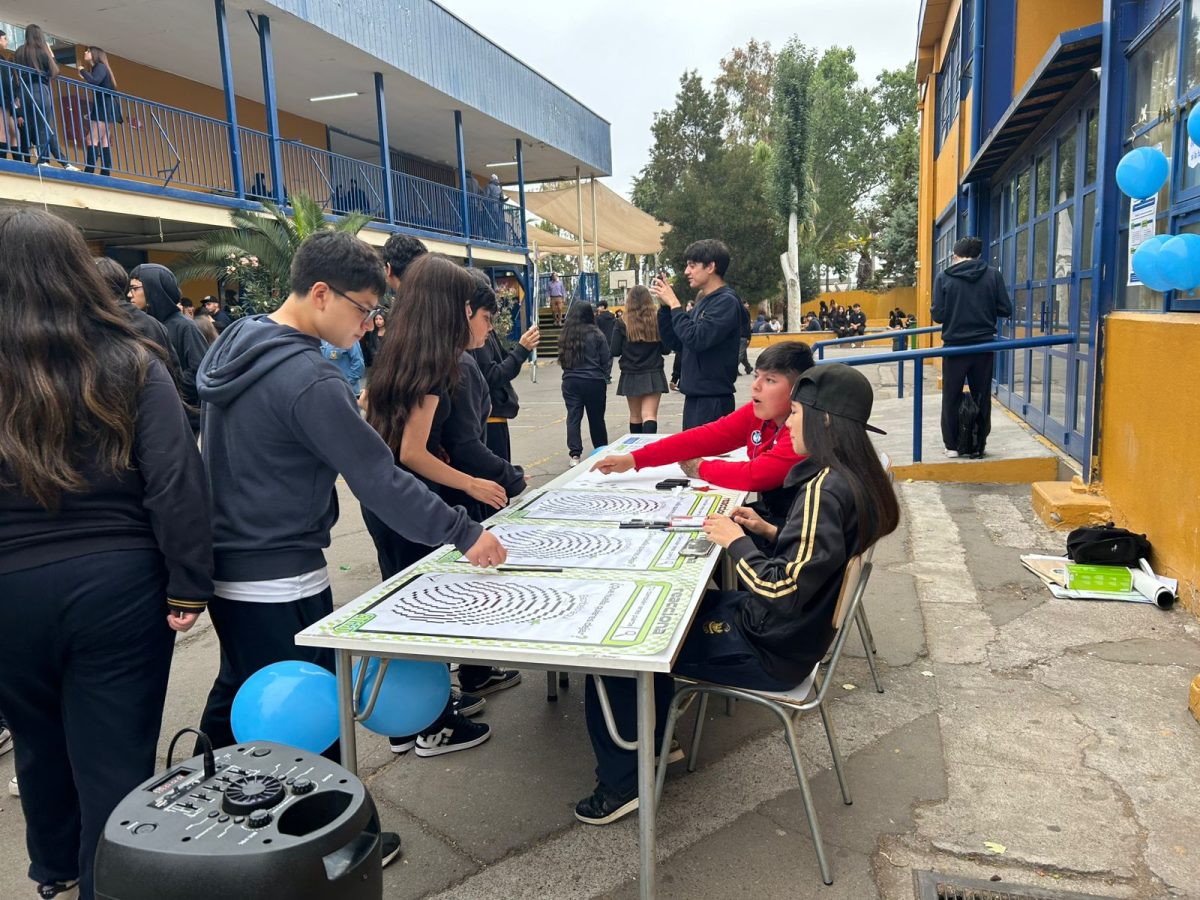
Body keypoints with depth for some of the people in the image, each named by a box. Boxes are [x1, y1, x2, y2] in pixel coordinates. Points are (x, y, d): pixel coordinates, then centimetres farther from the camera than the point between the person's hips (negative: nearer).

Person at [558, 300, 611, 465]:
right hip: (593, 381, -2)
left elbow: (562, 359, 8)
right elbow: (606, 359, -3)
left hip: (570, 381, 2)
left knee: (573, 416, 4)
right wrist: (604, 377, 11)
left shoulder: (565, 334, 1)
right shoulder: (595, 334, -7)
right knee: (596, 418, 11)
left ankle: (575, 454, -6)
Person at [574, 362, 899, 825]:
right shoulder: (854, 478, 2)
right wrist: (769, 532, 3)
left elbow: (782, 590, -31)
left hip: (769, 648, -10)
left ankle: (622, 782, 12)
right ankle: (650, 737, 30)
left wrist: (736, 542, -17)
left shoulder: (824, 490, -28)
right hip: (789, 629, 10)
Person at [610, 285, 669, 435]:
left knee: (635, 416, 14)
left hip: (630, 377, 1)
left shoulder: (622, 324, -6)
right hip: (653, 375, 0)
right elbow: (666, 349, 3)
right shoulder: (658, 320, -2)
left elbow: (615, 352, -4)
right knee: (650, 415, -6)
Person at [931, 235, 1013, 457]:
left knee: (951, 397, 10)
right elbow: (1006, 310, -2)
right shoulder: (993, 274, -1)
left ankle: (952, 445, 12)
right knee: (982, 397, 13)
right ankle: (979, 445, 19)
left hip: (955, 345, -1)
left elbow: (937, 314, -8)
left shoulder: (944, 277, -6)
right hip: (984, 344, 2)